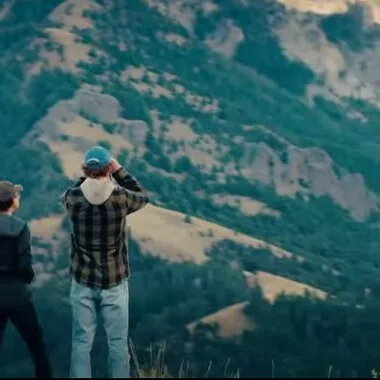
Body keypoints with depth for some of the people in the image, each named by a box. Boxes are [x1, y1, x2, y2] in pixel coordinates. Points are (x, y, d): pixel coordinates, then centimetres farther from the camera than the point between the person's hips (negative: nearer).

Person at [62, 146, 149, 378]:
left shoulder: (72, 198, -10)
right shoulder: (121, 197, -14)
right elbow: (142, 197, 9)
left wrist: (87, 175, 8)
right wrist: (119, 171, 8)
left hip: (83, 282, 1)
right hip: (114, 282, -1)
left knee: (82, 342, 8)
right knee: (118, 342, 8)